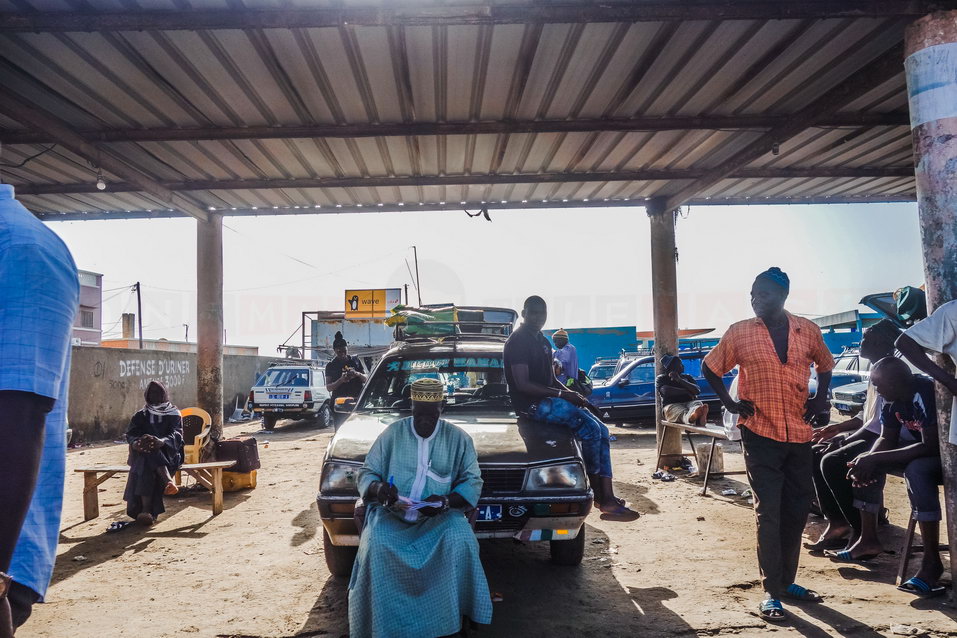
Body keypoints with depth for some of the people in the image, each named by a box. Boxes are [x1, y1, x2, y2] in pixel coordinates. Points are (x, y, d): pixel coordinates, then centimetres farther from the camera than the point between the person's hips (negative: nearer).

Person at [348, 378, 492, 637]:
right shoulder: (392, 433, 2)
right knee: (374, 545, -29)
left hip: (440, 516, 0)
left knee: (460, 541, -30)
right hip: (392, 513, 0)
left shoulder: (458, 438, 2)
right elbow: (366, 473, 4)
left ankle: (454, 617, -10)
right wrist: (378, 487, -20)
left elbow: (473, 481, 1)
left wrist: (446, 501, -18)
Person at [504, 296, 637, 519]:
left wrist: (572, 395, 5)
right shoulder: (518, 341, -10)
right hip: (532, 404, -9)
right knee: (590, 428, -22)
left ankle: (608, 497, -5)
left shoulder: (543, 342, 20)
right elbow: (522, 384, -19)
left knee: (601, 431, -2)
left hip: (548, 400, 10)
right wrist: (561, 394, -18)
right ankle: (596, 490, -6)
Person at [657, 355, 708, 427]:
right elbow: (666, 391, -9)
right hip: (672, 405, -3)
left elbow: (697, 391, 5)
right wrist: (687, 391, -3)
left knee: (698, 403, -32)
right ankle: (691, 416, -77)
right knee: (683, 412, -38)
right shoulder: (661, 378, 14)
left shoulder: (687, 377, 26)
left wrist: (679, 380, -4)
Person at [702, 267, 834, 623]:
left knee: (797, 512, 12)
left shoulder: (808, 331, 3)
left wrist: (821, 398, 5)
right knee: (768, 513, -2)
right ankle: (771, 592, 7)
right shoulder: (739, 333, -4)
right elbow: (709, 368, 8)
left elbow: (825, 365, 21)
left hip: (799, 434, 3)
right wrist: (730, 403, -3)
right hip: (760, 434, -3)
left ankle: (787, 581, 29)